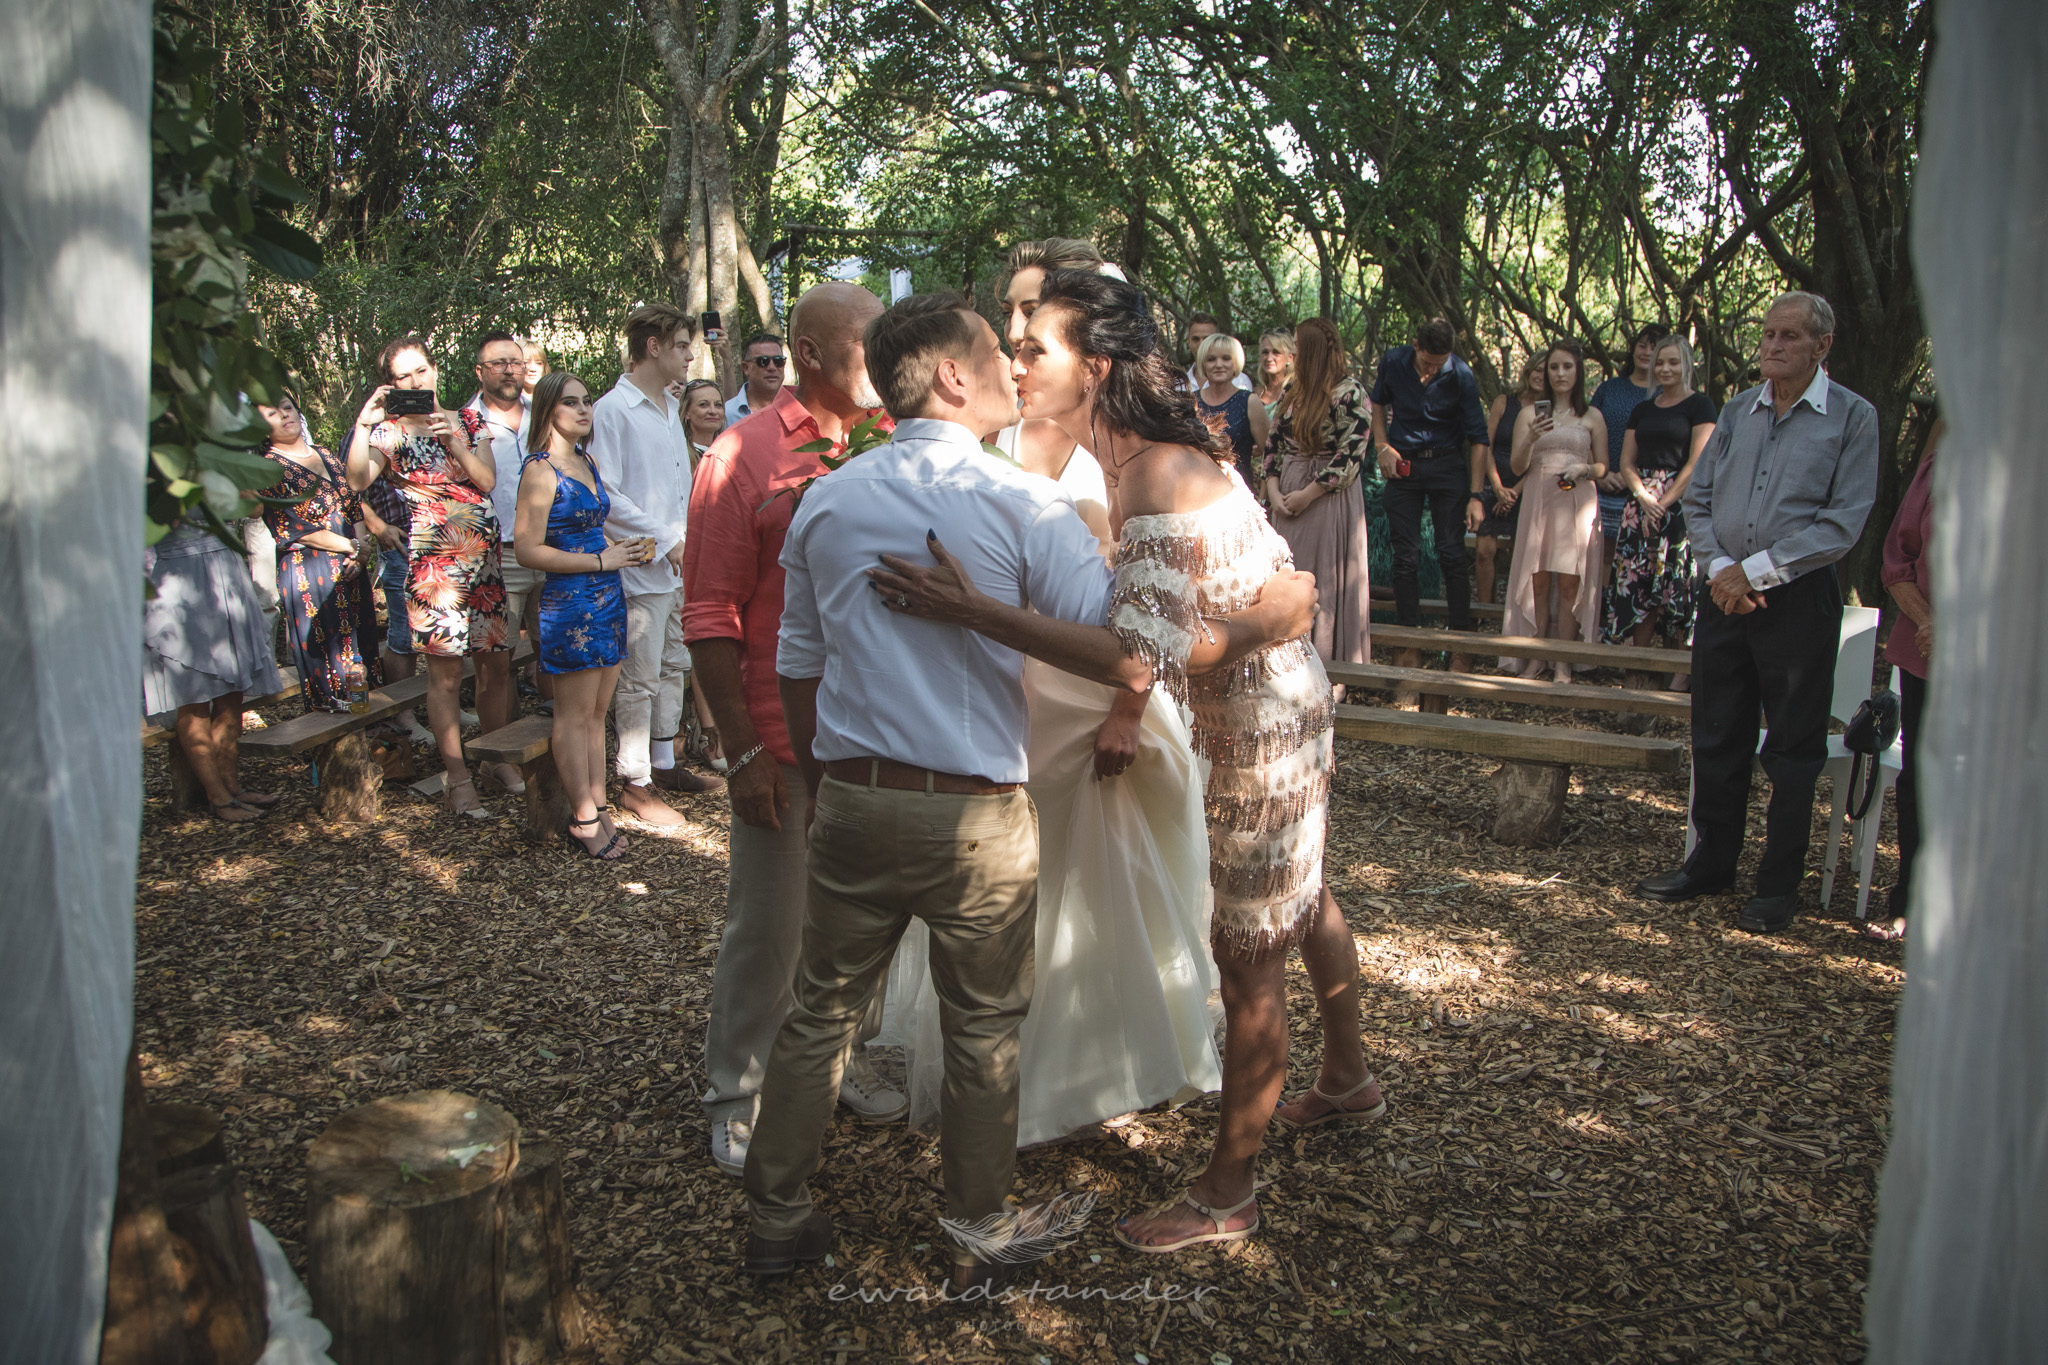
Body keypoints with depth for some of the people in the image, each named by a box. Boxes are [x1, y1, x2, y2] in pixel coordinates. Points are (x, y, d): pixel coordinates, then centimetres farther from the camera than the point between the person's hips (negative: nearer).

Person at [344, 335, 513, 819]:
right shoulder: (389, 431, 5)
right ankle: (458, 781, 2)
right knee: (445, 673, -4)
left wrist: (453, 443, -13)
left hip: (487, 555, 4)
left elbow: (488, 480, 1)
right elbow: (358, 481, -12)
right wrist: (363, 426, -21)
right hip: (434, 560, -4)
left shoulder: (465, 422, 14)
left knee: (497, 666, 5)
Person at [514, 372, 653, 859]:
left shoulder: (587, 462, 14)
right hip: (569, 603, -8)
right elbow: (528, 550, -16)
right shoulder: (540, 470, -11)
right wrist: (601, 560, -15)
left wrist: (627, 549, 8)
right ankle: (584, 818, 8)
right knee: (575, 715, 1)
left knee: (598, 712, 12)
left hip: (607, 597, 8)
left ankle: (596, 807, 19)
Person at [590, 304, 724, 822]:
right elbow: (606, 495, -17)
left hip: (679, 565, 8)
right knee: (639, 678, -2)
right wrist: (667, 542, -16)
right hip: (640, 569, -8)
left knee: (672, 667, 15)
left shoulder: (671, 406, 15)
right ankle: (635, 783, 7)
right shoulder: (613, 410, -12)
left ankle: (665, 763, 27)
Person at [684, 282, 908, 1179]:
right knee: (768, 927, 6)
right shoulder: (745, 456, -7)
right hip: (787, 745, -4)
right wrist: (742, 749, -12)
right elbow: (711, 618, -8)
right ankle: (737, 1097, 24)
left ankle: (845, 1063, 36)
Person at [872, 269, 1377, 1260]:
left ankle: (1226, 1193, 18)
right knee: (1303, 900, 26)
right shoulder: (1146, 460, -1)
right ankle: (1348, 1082, 49)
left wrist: (973, 612, -43)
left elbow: (1146, 658, -41)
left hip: (1261, 727, -10)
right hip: (1284, 703, 10)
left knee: (1248, 960, 2)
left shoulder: (1159, 482, -31)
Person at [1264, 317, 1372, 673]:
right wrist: (1273, 490, -2)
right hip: (1288, 499, 7)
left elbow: (1353, 453, -15)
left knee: (1325, 581, -2)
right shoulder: (1293, 391, 12)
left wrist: (1308, 494, -15)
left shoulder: (1350, 392, -10)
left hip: (1329, 498, -7)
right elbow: (1275, 444, 13)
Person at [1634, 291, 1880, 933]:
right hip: (1726, 593, 4)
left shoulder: (1853, 417, -3)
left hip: (1801, 600, -4)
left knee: (1794, 748, 3)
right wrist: (1719, 567, -6)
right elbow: (1696, 500, 10)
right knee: (1716, 737, 12)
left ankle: (1778, 885, 14)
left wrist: (1756, 569, -14)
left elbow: (1843, 521, -10)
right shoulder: (1737, 410, 10)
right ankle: (1711, 862, 26)